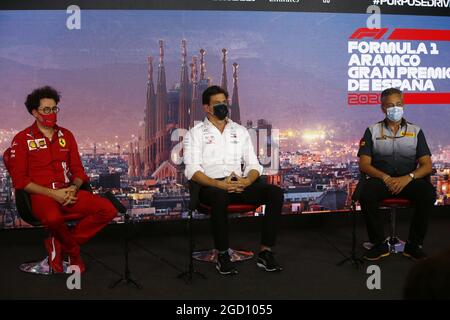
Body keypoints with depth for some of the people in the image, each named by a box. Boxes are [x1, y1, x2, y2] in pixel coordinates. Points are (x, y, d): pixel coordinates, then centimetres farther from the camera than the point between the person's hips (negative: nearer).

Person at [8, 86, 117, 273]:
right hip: (41, 194, -5)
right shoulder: (22, 139, 2)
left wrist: (73, 188, -8)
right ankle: (73, 250, -7)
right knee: (53, 218, -40)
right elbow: (19, 180, -5)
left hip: (69, 192, 5)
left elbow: (78, 169, 16)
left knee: (108, 210, -17)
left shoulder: (66, 135, 15)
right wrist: (52, 193, -16)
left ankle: (60, 244, -7)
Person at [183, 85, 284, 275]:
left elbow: (254, 165, 14)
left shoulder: (240, 131, 20)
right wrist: (219, 184, -21)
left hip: (240, 184, 4)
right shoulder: (195, 133, 8)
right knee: (220, 196, -40)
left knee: (275, 192, -23)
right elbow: (192, 170, -5)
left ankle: (265, 253, -21)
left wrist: (246, 181, -11)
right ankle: (222, 256, -24)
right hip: (212, 186, -4)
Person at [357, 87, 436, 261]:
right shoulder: (372, 131, 10)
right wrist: (386, 178, -18)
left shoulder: (415, 131, 12)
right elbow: (364, 164, 0)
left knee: (428, 193, -31)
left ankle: (414, 245, -14)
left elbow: (426, 165, 3)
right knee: (366, 193, -34)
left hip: (409, 180, 1)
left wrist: (408, 178, -18)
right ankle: (380, 244, -16)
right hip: (380, 179, -1)